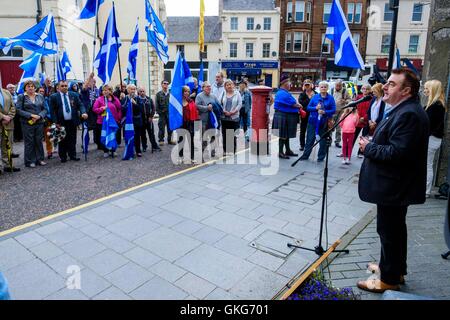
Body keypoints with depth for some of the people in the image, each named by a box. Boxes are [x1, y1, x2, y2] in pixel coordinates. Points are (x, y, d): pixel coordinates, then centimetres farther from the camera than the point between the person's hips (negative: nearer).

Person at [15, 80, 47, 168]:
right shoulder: (21, 97, 2)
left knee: (39, 141, 7)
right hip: (27, 123, -3)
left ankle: (39, 159, 17)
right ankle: (30, 161, 9)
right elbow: (18, 110, -5)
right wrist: (31, 115, -16)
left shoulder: (40, 97, 10)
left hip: (39, 122, 3)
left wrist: (39, 116, -11)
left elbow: (44, 109, 7)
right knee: (29, 142, 1)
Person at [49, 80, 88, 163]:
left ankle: (72, 155, 20)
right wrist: (56, 122, -10)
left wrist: (83, 112, -20)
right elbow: (52, 111, -4)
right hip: (61, 123, -2)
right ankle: (63, 157, 18)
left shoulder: (74, 95, 4)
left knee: (72, 140, 10)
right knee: (62, 141, 8)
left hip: (72, 122, 2)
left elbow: (80, 105, 1)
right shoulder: (54, 97, -3)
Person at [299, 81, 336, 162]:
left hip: (324, 123, -1)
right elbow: (308, 107, 3)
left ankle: (321, 156, 18)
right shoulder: (315, 97, 6)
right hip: (313, 121, 1)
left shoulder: (330, 98, 0)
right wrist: (315, 108, -15)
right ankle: (305, 155, 17)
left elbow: (333, 110, -5)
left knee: (323, 140, 6)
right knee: (310, 139, 6)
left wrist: (324, 112, -19)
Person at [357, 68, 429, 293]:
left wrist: (368, 147, -17)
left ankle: (389, 279, 18)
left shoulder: (409, 114, -22)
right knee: (394, 229, 22)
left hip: (393, 187, -11)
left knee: (389, 231, 2)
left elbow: (397, 152, -29)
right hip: (395, 185, 11)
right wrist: (372, 143, 5)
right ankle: (395, 269, 38)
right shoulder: (403, 110, 13)